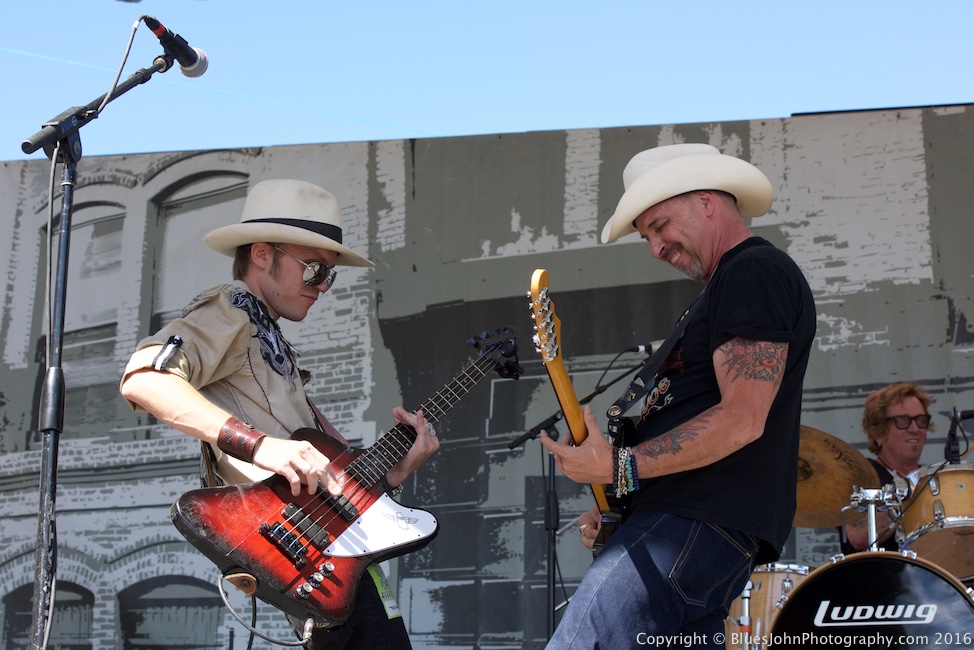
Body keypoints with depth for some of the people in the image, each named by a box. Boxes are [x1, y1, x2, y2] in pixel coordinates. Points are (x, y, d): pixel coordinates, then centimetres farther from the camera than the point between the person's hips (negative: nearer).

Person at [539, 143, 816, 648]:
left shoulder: (756, 273, -6)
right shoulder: (728, 287, 27)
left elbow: (741, 421, -18)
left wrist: (619, 468, -17)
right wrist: (617, 509, 15)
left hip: (694, 528, -11)